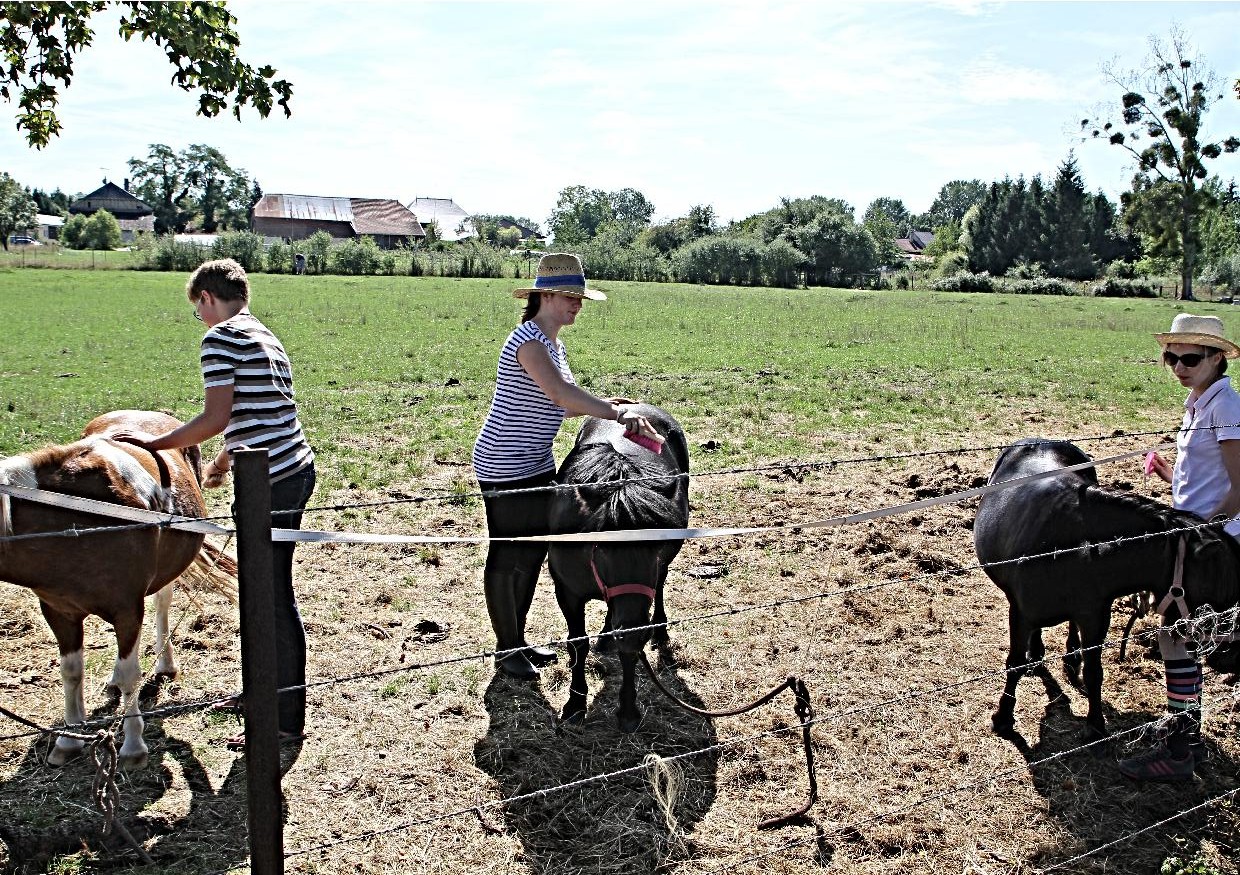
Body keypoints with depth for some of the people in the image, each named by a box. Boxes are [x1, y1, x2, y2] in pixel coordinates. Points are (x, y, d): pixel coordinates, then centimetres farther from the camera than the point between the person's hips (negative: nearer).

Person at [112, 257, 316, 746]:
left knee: (273, 599, -1)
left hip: (271, 483, -9)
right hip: (296, 468, 10)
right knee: (268, 590, 21)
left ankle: (287, 721, 9)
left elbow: (217, 418, -16)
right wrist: (221, 465, 35)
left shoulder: (220, 338, -9)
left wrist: (155, 443, -5)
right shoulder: (266, 337, 18)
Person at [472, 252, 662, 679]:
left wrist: (604, 406, 6)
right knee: (507, 556, 4)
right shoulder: (528, 341, -20)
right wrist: (617, 414, -32)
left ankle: (518, 640, 31)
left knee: (534, 551, 16)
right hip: (505, 467, -10)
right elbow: (560, 394, -32)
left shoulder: (553, 342, 10)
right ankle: (506, 649, 18)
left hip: (536, 463, 10)